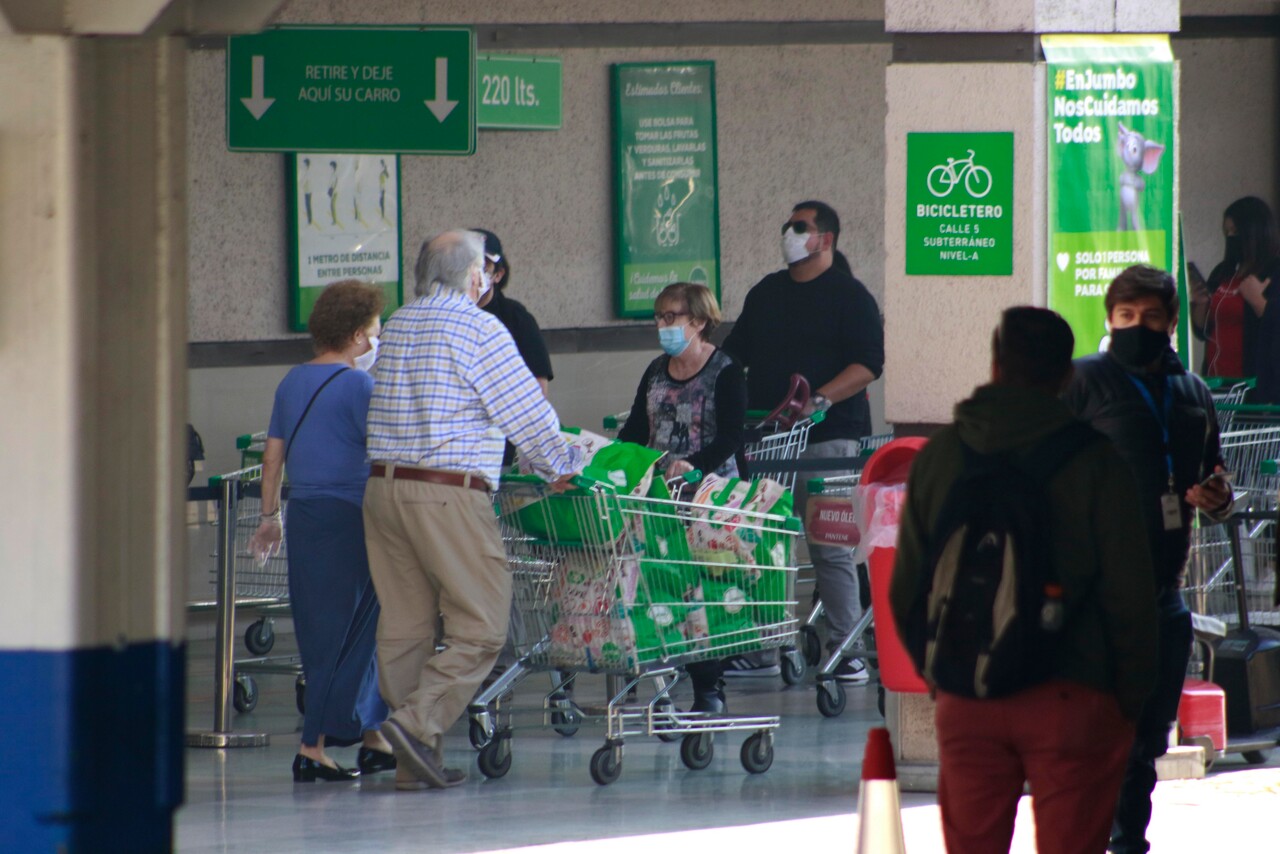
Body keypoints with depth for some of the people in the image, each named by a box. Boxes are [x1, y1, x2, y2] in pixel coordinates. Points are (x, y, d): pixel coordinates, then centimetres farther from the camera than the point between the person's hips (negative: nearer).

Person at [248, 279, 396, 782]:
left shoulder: (292, 384, 11)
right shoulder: (357, 385, -11)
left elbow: (273, 454, 15)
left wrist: (270, 516, 22)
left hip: (303, 514, 8)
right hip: (348, 516, -8)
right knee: (344, 635, -2)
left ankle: (372, 739, 19)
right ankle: (313, 749, -5)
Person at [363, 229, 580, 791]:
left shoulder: (397, 327, 15)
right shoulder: (479, 329, -6)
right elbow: (527, 413, -4)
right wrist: (562, 468, 12)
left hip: (383, 486, 7)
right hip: (449, 492, -7)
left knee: (403, 624, 8)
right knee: (480, 626, -2)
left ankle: (414, 761, 9)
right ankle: (417, 722, -17)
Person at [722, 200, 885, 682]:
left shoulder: (849, 296, 0)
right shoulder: (765, 294, 19)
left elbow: (868, 365, -8)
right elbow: (734, 354, 23)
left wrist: (822, 399, -20)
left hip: (827, 439, -6)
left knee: (829, 548, -7)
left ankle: (845, 649, -4)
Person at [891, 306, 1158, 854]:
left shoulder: (938, 456, 5)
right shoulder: (1096, 462, -6)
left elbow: (906, 587, 10)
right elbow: (1129, 592, -7)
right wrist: (1133, 698, 3)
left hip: (965, 704, 3)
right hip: (1071, 699, -3)